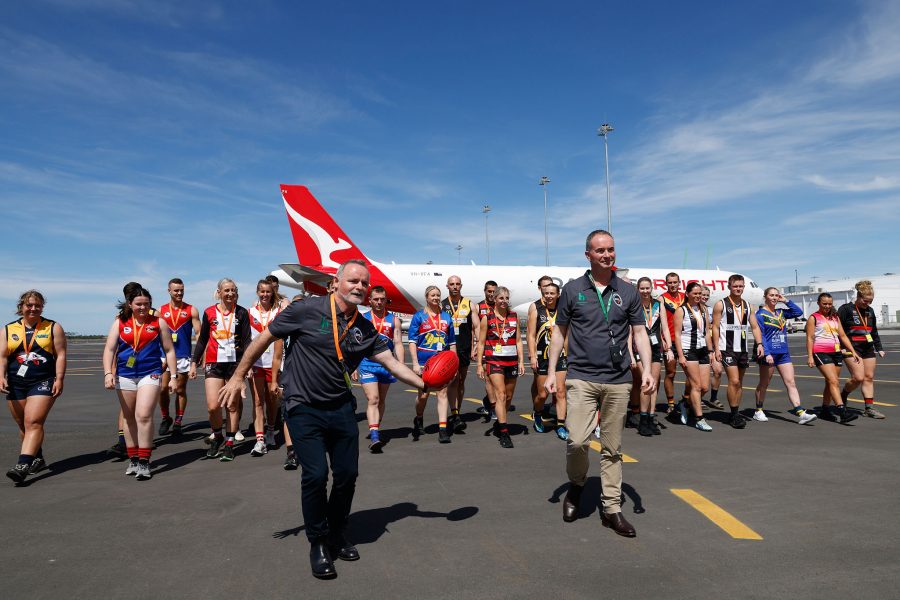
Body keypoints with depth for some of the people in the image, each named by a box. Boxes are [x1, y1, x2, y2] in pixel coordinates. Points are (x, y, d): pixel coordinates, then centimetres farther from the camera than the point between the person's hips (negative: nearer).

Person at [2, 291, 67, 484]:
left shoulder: (53, 328, 3)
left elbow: (60, 355, -1)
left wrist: (59, 379, -9)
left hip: (43, 383, -4)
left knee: (33, 423, -15)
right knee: (23, 425, 11)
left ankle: (23, 465, -19)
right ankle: (37, 459, 26)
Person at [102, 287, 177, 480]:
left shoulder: (158, 322, 2)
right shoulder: (119, 322, 6)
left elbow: (169, 350, 5)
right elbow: (109, 349, 1)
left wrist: (174, 376, 1)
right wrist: (108, 373, -12)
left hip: (150, 374, -3)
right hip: (125, 376, 3)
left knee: (143, 416, -15)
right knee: (129, 418, 11)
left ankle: (144, 462, -7)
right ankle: (133, 459, 24)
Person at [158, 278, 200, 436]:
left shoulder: (191, 310, 2)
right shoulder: (161, 311, 7)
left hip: (183, 356, -1)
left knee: (180, 390, 5)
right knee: (163, 389, -2)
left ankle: (178, 422, 16)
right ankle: (165, 418, 18)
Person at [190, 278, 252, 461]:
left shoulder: (241, 313, 2)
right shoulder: (209, 313, 5)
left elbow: (246, 340, 2)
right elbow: (202, 340, 13)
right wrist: (194, 362, 9)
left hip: (235, 362, 0)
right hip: (214, 363, 1)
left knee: (233, 406, 4)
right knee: (213, 406, -9)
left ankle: (229, 444, 17)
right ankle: (217, 437, 17)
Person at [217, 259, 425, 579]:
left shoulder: (365, 329, 1)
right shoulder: (307, 310, -13)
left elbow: (392, 363, -1)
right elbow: (264, 339, -5)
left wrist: (424, 383, -13)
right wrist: (238, 376, -2)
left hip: (341, 409, 5)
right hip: (304, 409, -4)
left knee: (347, 474, 7)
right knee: (316, 475, -9)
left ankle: (336, 534, 32)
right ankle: (318, 543, 15)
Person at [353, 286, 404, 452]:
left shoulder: (394, 319, 6)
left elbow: (398, 344, 1)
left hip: (386, 364, 2)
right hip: (367, 364, -2)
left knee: (381, 400, 14)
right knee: (372, 399, -13)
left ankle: (376, 430, 29)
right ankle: (374, 436, -19)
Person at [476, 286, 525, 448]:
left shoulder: (514, 317, 9)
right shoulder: (487, 318, 0)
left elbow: (518, 340, 12)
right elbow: (481, 342, 1)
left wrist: (521, 361, 6)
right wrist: (479, 364, -4)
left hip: (512, 360, 4)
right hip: (494, 360, -4)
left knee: (508, 397, 12)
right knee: (500, 395, -12)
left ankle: (498, 424, 33)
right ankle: (504, 433, -11)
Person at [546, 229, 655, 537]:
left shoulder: (628, 292, 8)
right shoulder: (573, 289, 3)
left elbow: (640, 333, 8)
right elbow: (560, 332, 7)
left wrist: (647, 370, -6)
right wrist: (551, 372, 2)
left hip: (618, 380, 2)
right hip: (581, 377, -2)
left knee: (612, 448, 8)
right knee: (577, 441, -13)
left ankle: (611, 509, 21)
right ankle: (576, 485, 18)